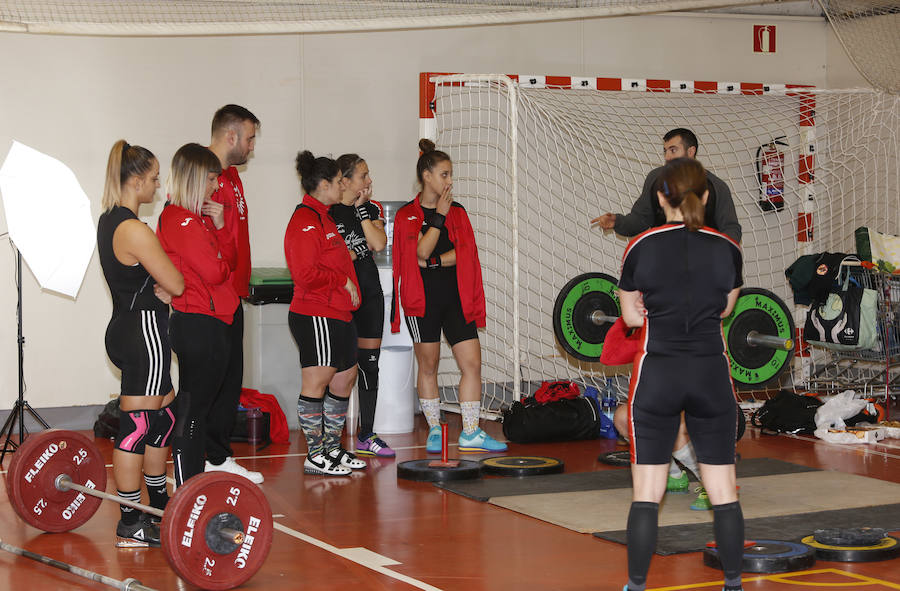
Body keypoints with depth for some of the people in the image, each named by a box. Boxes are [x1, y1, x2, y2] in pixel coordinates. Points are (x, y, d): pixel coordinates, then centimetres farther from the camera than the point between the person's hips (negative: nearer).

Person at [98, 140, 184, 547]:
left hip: (125, 328, 10)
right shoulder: (135, 231, -20)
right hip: (143, 333, -10)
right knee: (137, 425, -4)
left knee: (163, 418, 20)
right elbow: (177, 285, -16)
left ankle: (159, 504, 31)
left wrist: (162, 285, 1)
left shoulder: (109, 222, 11)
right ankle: (130, 525, 2)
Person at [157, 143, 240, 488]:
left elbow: (229, 260, 12)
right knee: (192, 412, -5)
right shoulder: (179, 220, -15)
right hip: (199, 326, -11)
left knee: (204, 407, 16)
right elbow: (215, 272, -20)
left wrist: (219, 227, -3)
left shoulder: (198, 218, 16)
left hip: (212, 324, 11)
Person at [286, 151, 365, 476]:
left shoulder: (322, 218, 19)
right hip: (316, 317, -11)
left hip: (337, 313, 11)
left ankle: (332, 447, 23)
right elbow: (305, 274, -22)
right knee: (317, 382, -6)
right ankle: (315, 456, 0)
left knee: (346, 376, 14)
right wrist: (344, 282, -13)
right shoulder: (306, 221, -14)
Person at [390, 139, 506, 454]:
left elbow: (464, 252, -1)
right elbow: (421, 251, -14)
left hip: (456, 298, 4)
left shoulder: (458, 212, 11)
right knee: (428, 365, 5)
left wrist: (435, 262, -14)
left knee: (472, 362, -3)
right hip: (423, 299, -3)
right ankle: (434, 430, 17)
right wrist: (439, 216, -15)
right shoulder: (406, 215, -1)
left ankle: (471, 433, 3)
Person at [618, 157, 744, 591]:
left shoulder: (641, 247, -5)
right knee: (723, 491, 9)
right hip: (711, 375, 1)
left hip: (657, 374, -1)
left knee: (646, 493, 4)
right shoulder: (727, 249, -1)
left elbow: (631, 316, 3)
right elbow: (724, 309, 12)